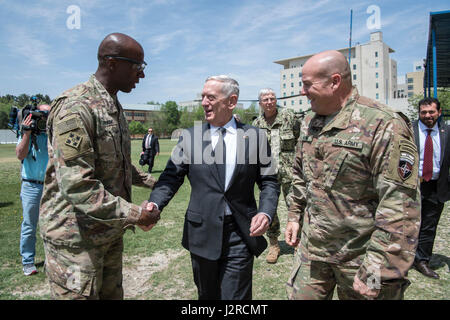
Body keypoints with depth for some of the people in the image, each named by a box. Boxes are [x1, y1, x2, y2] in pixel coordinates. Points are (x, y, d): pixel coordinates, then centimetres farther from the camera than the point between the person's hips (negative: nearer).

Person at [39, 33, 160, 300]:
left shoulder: (114, 107, 12)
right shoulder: (76, 107, -20)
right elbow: (76, 185, -27)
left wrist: (150, 181, 17)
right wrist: (134, 214, -25)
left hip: (110, 231, 9)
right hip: (76, 236, -9)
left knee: (112, 293, 19)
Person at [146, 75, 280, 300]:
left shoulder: (255, 137, -1)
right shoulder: (189, 137, 1)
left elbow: (269, 182, 2)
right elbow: (172, 176, 0)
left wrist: (265, 212, -15)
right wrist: (155, 203, -17)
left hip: (241, 233, -1)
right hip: (203, 233, 2)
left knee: (235, 296, 8)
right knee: (207, 295, 21)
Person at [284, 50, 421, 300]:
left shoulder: (383, 126, -19)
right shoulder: (309, 122, 5)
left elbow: (400, 207, -22)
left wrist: (378, 272, -21)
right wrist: (295, 215, 15)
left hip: (359, 255, -5)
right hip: (312, 246, 6)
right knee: (300, 295, 14)